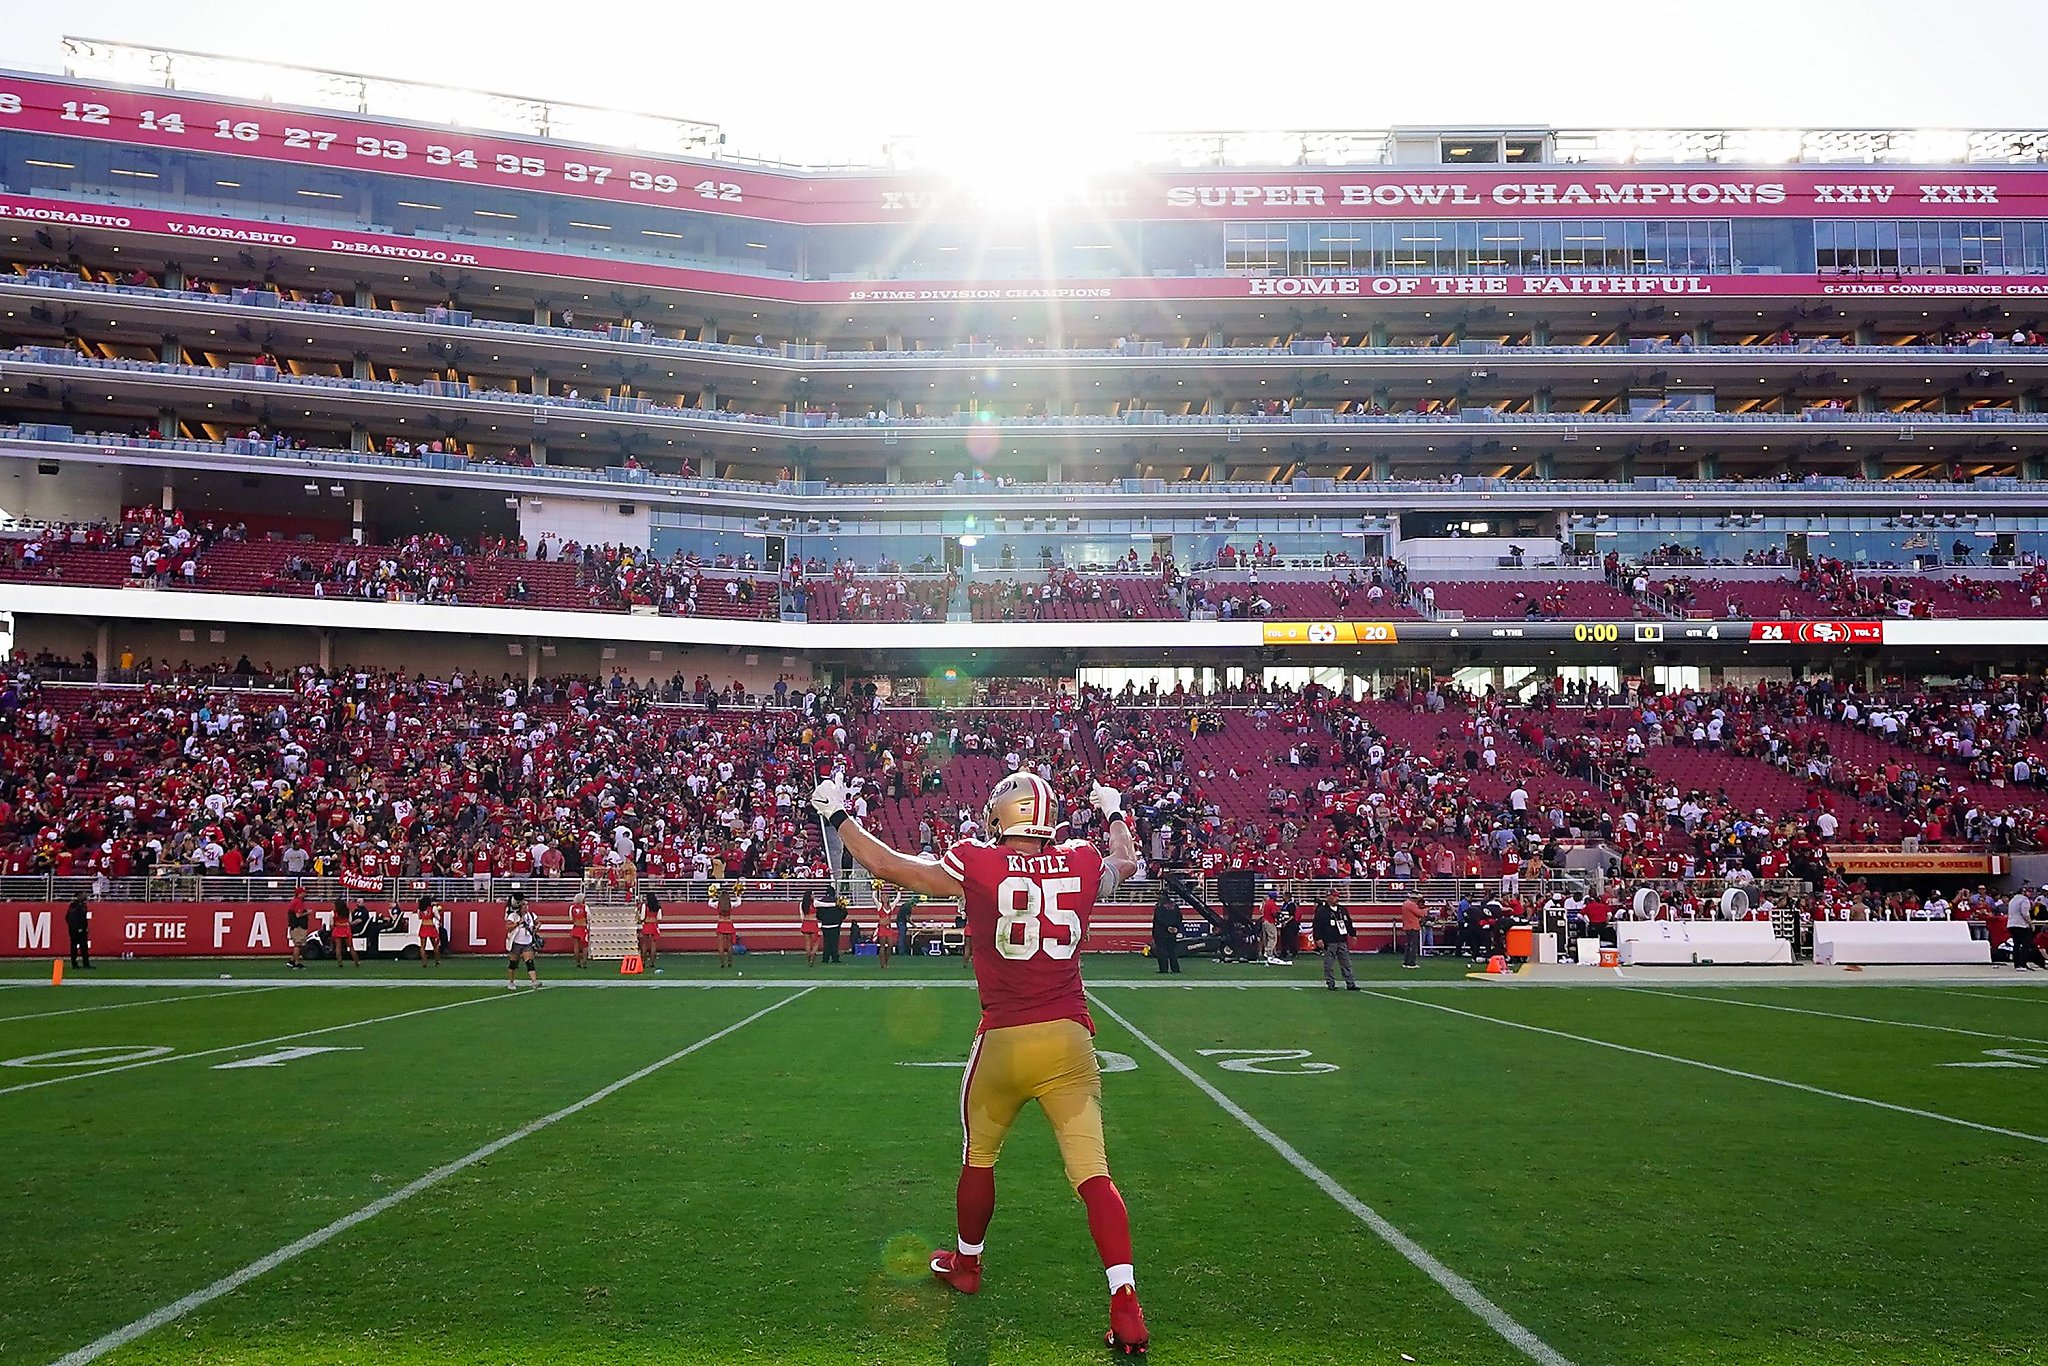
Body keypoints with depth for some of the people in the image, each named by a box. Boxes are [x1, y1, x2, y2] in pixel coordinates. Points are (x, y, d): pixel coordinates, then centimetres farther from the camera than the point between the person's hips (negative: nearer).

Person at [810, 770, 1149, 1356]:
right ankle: (1126, 1307, -11)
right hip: (1069, 1042, 1)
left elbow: (884, 864, 2)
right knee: (1093, 1172, -1)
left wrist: (838, 815, 17)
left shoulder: (975, 865, -6)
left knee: (979, 1157, 22)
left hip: (1003, 1043, -1)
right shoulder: (1082, 863, 3)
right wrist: (1114, 813, 46)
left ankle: (966, 1263, 43)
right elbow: (1126, 863, 27)